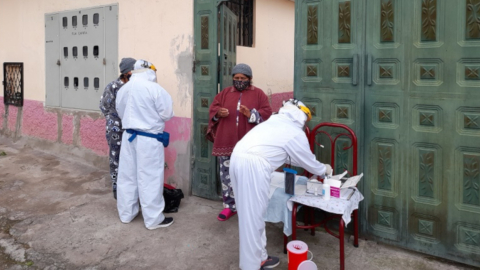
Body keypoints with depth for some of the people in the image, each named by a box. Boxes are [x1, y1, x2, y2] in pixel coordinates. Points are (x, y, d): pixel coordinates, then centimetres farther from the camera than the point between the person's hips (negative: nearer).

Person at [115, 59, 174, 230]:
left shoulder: (124, 89, 5)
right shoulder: (155, 89, -15)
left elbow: (121, 113, 15)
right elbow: (167, 114, -9)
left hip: (129, 136, 6)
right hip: (149, 138, -6)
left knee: (127, 176, 14)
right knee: (149, 178, 1)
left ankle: (126, 213, 28)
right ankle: (153, 219, 10)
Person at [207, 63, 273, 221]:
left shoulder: (258, 94, 5)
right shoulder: (225, 93, 12)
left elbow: (267, 113, -2)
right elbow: (213, 108, 12)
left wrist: (251, 114, -18)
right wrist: (218, 112, -11)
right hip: (226, 142, 3)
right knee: (227, 175, 6)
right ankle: (229, 206, 19)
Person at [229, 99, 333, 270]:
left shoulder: (275, 122, 28)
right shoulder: (296, 133, 4)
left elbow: (285, 155, 38)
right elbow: (309, 161, 15)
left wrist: (316, 166, 44)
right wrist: (324, 169, 35)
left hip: (238, 158, 9)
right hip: (253, 165, -9)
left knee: (250, 213, 17)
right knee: (253, 217, 0)